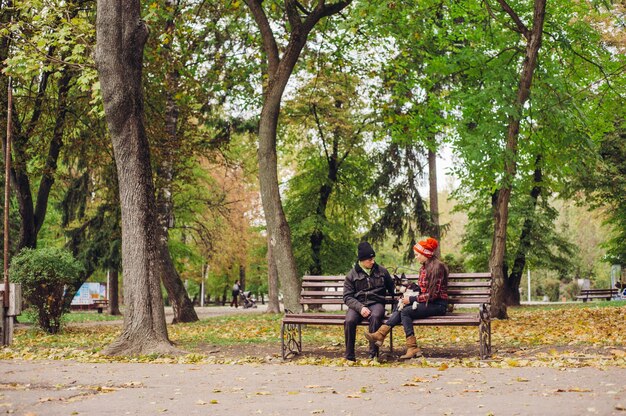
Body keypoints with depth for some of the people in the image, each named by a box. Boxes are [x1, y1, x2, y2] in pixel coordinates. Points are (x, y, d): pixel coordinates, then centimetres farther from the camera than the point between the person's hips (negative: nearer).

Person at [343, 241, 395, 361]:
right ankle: (349, 355, -19)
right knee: (349, 321, -33)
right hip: (357, 305, 0)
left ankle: (373, 353, -31)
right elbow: (347, 297, 0)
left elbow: (391, 288, 27)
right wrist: (360, 307, -16)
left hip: (376, 303, 0)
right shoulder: (352, 275, 7)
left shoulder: (382, 271, 13)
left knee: (375, 317, -37)